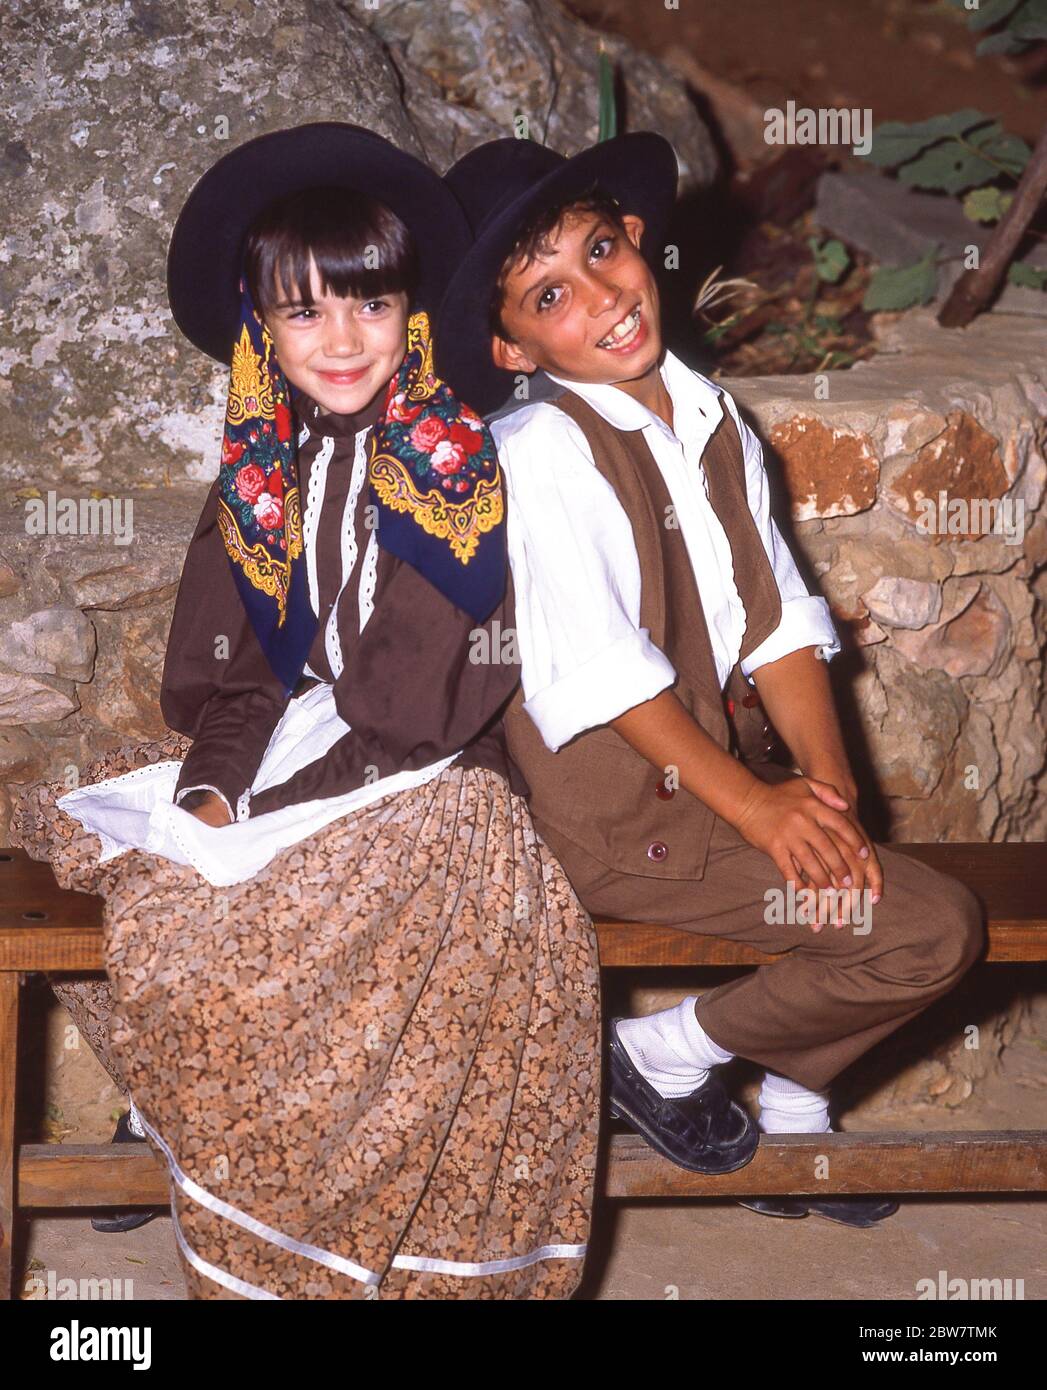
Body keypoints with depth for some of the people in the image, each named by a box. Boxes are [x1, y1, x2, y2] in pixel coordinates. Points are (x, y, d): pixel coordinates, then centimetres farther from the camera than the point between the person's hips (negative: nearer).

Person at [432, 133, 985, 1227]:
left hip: (725, 761, 8)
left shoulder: (710, 419, 7)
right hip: (620, 817, -8)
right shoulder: (540, 452, -16)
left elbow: (777, 619, 3)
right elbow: (602, 667, -20)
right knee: (931, 931, -13)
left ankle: (794, 1106, 20)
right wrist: (757, 805, -20)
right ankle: (669, 1053, 3)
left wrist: (825, 782, -10)